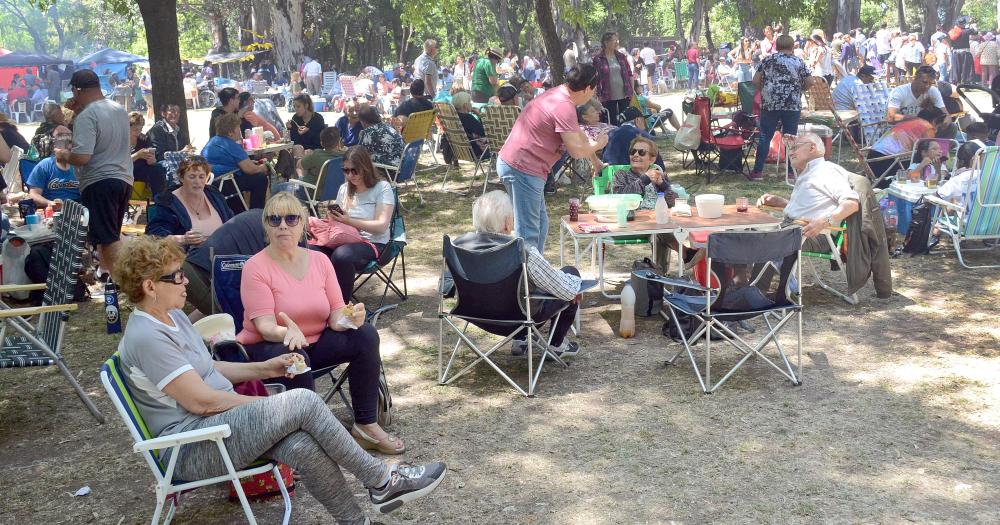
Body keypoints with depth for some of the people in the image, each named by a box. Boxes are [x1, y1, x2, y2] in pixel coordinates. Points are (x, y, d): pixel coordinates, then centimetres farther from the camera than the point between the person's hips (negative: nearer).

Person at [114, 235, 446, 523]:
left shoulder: (172, 317, 13)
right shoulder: (145, 337, -18)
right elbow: (201, 400, -20)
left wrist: (264, 369, 9)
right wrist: (268, 405, -9)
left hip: (219, 424, 9)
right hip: (193, 449, -8)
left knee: (302, 446, -22)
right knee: (303, 402, -21)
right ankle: (382, 482, -10)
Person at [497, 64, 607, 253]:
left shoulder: (558, 93, 13)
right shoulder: (564, 107, -20)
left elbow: (576, 133, 26)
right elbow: (577, 151, -20)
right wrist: (598, 144, 0)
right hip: (522, 169, -11)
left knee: (540, 225, 19)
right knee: (528, 232, -8)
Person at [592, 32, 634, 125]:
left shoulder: (621, 56, 6)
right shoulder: (598, 59, -5)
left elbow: (629, 74, 10)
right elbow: (596, 79, -4)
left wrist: (632, 91, 5)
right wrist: (598, 96, -7)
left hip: (624, 95, 3)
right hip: (608, 97, -3)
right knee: (612, 122, 5)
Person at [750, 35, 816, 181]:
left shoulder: (767, 60, 3)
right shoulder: (798, 62, 2)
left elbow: (755, 81, 0)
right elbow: (810, 81, -1)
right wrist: (797, 88, 15)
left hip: (770, 104, 0)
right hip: (793, 105, 0)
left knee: (765, 137, 3)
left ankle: (758, 171, 2)